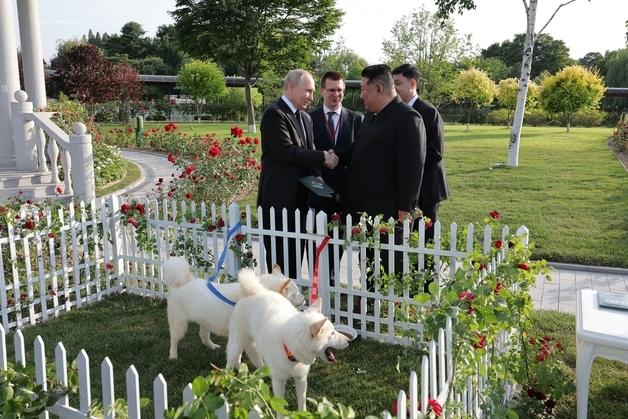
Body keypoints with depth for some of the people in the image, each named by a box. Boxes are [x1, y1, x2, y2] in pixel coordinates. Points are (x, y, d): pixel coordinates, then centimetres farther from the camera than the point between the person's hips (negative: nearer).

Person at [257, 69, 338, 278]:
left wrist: (316, 176, 1)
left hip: (299, 196, 8)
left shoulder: (305, 118, 18)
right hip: (279, 197, -8)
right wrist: (323, 157, -15)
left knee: (296, 251, 12)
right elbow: (286, 151, -21)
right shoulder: (274, 114, -10)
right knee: (280, 255, -3)